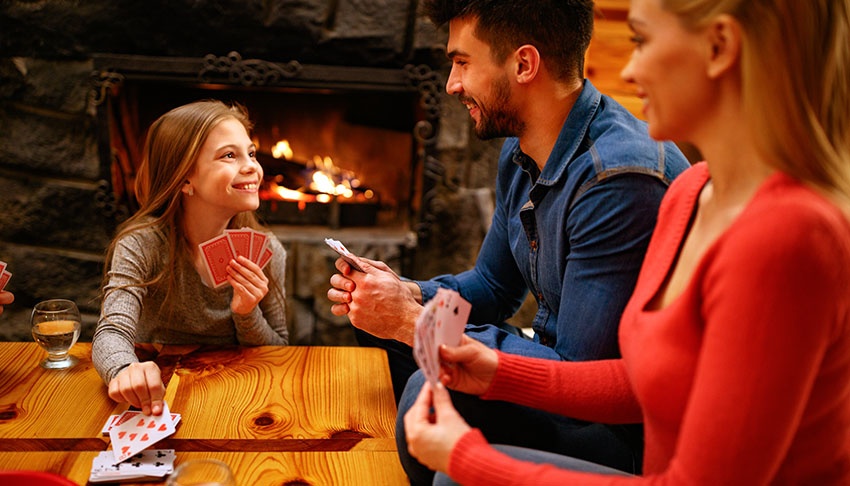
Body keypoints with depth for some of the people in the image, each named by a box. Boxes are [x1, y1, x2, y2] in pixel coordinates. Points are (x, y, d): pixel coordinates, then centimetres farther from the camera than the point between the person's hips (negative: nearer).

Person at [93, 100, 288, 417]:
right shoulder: (142, 245, -13)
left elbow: (278, 357, 3)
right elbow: (112, 333, -25)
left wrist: (247, 315, -18)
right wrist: (126, 369, -47)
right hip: (159, 399, 0)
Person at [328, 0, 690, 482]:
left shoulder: (620, 177, -27)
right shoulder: (519, 154, 4)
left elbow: (579, 377, -27)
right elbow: (494, 286, 17)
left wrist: (414, 321, -22)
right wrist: (407, 294, -3)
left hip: (628, 428, -9)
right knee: (382, 332, 10)